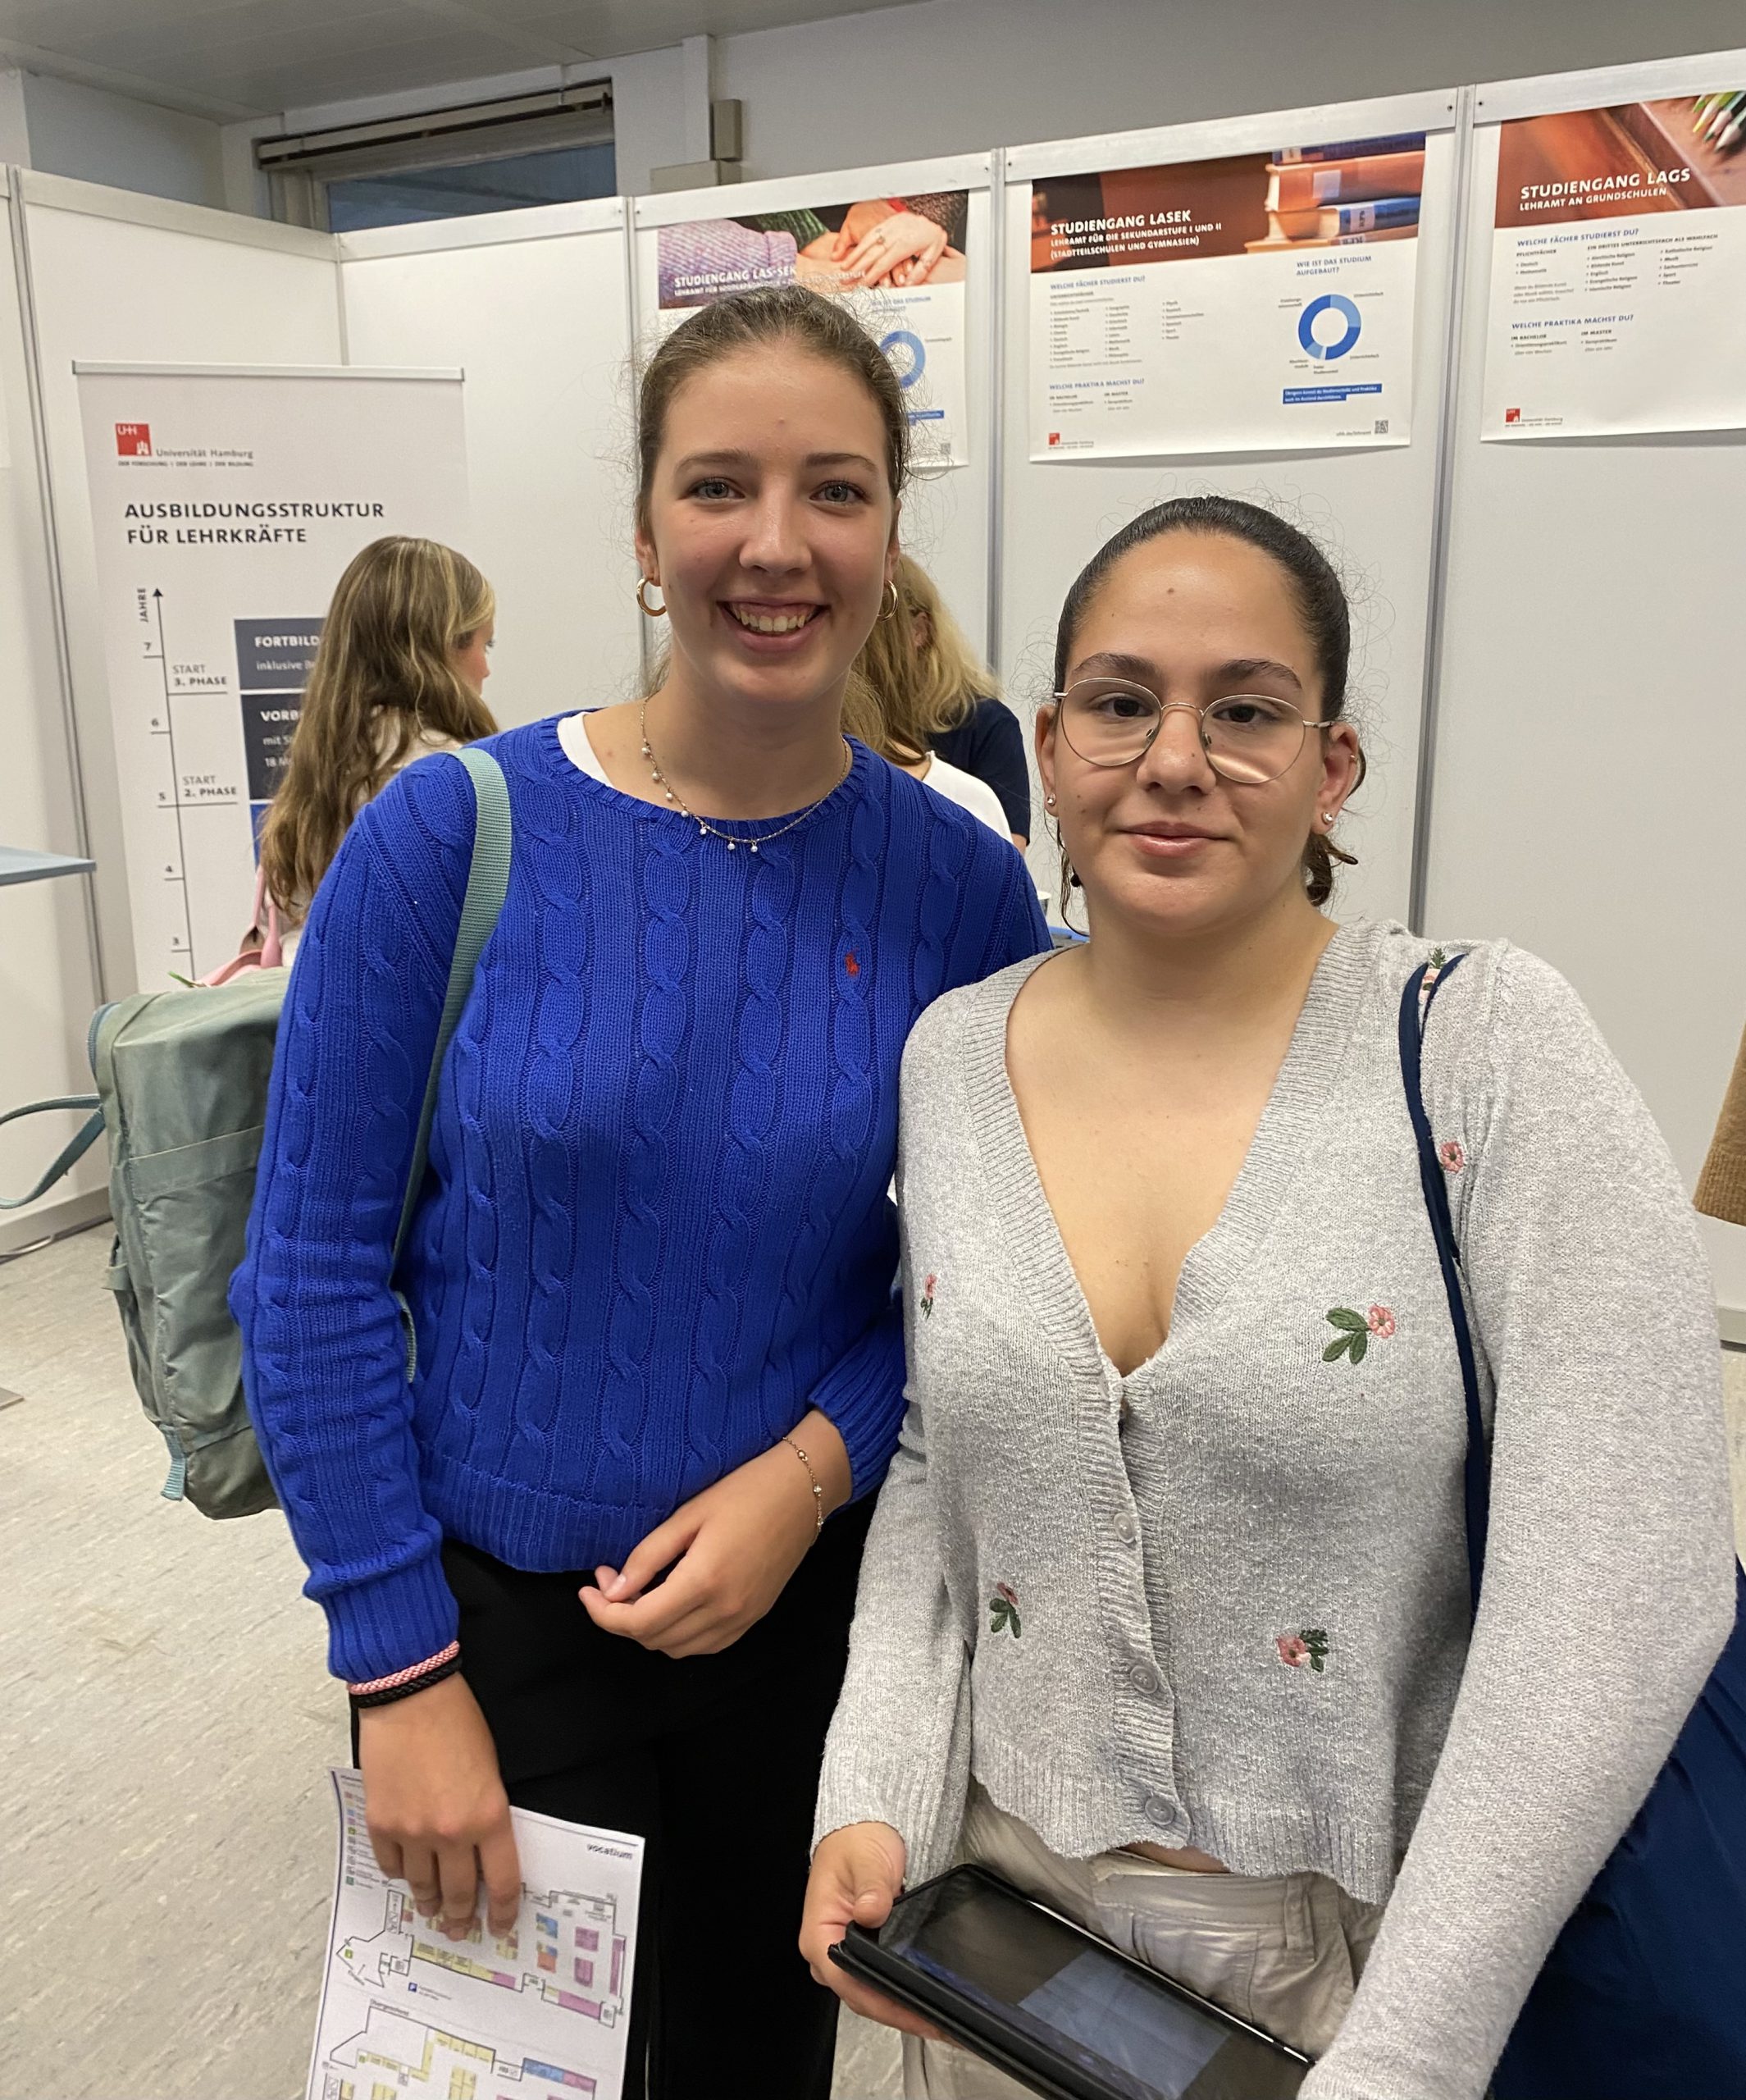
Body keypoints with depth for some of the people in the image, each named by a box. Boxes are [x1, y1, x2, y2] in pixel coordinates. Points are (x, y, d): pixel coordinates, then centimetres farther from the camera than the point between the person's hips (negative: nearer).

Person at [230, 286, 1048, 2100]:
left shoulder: (959, 885, -9)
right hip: (493, 1607, -2)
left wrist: (810, 1469, -16)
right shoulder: (455, 835, -15)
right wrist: (401, 1666, -11)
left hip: (806, 1603, 2)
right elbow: (312, 1273, -10)